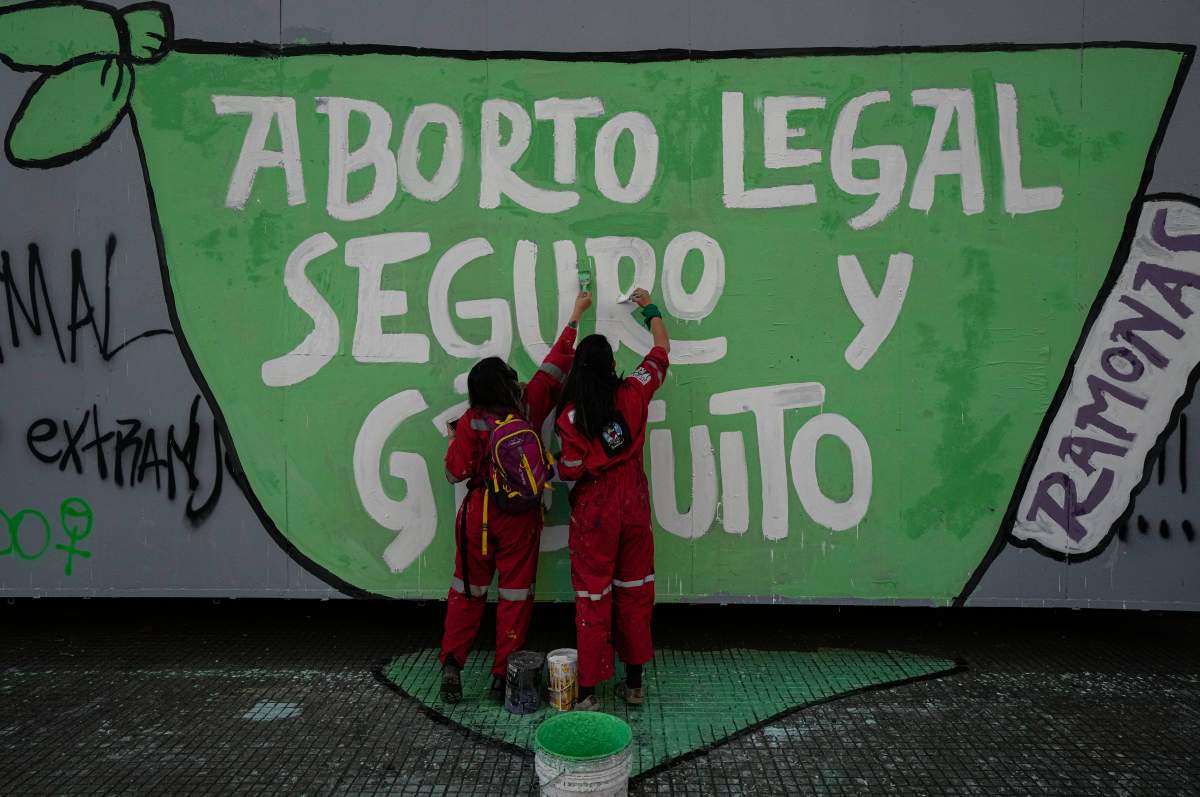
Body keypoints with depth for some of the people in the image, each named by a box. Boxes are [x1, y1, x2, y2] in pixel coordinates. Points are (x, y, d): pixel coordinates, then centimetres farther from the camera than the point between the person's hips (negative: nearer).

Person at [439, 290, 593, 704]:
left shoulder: (469, 423, -12)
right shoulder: (529, 406, -10)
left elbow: (457, 473, -8)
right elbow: (554, 366, 0)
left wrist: (453, 440, 11)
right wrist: (575, 316, 11)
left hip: (478, 514, 0)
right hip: (519, 518, 0)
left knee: (467, 590, 14)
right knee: (515, 593, 9)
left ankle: (451, 662, 10)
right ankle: (503, 674, 13)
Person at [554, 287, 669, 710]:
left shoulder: (571, 415, -13)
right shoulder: (633, 395, -5)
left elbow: (570, 471, -11)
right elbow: (662, 349, 10)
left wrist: (558, 465, 12)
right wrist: (651, 309, 24)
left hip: (593, 514, -3)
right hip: (634, 508, 3)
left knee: (593, 599, 4)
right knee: (635, 594, 13)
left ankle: (588, 691, 9)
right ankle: (634, 683, 23)